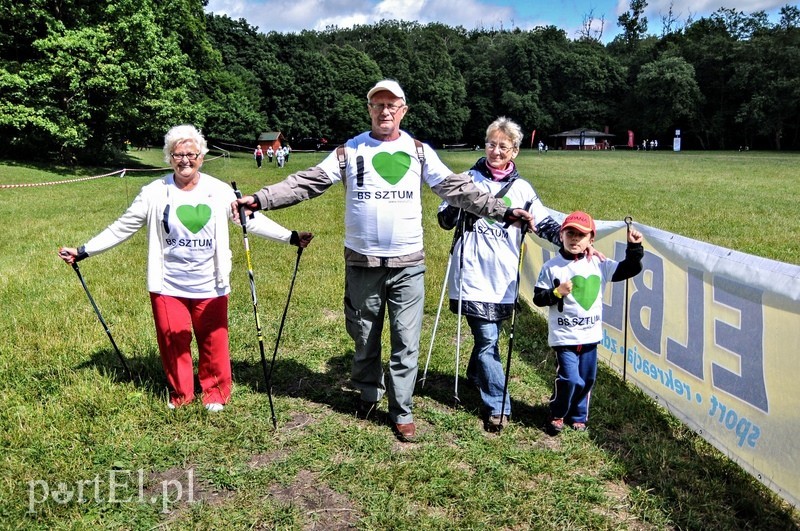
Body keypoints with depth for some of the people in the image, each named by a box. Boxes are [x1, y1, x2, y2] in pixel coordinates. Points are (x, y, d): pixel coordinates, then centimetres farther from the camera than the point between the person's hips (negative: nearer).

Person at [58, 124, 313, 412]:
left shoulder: (220, 192, -1)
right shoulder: (155, 193, -3)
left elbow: (252, 220, 2)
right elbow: (121, 228, 1)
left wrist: (291, 237, -4)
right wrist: (82, 252, -2)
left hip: (210, 287, 0)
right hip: (168, 286, 0)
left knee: (213, 341, 7)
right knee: (173, 341, 7)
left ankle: (216, 393, 28)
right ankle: (180, 394, 30)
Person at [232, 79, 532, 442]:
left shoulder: (419, 151, 5)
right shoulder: (350, 151, 3)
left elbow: (457, 188, 3)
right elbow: (306, 182, -4)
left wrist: (504, 211, -5)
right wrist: (258, 199, -15)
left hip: (408, 264, 0)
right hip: (362, 262, 0)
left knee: (406, 341, 3)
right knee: (364, 336, 13)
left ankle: (401, 411, 16)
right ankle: (368, 393, 36)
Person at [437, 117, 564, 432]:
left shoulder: (522, 189, 10)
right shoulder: (468, 179, 4)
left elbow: (545, 224, 7)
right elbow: (445, 222, 3)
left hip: (504, 279, 3)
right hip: (473, 274, -3)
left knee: (488, 335, 15)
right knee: (488, 338, -8)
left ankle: (475, 375, 43)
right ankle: (498, 407, -2)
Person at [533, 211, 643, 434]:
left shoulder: (599, 265, 2)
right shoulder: (552, 267, -7)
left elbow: (628, 269, 6)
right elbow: (538, 298, -5)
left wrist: (634, 248, -6)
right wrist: (556, 292, -21)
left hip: (590, 336, 4)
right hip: (564, 337, -4)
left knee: (587, 380, 13)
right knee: (569, 379, -10)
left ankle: (578, 416, 35)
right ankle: (557, 416, 15)